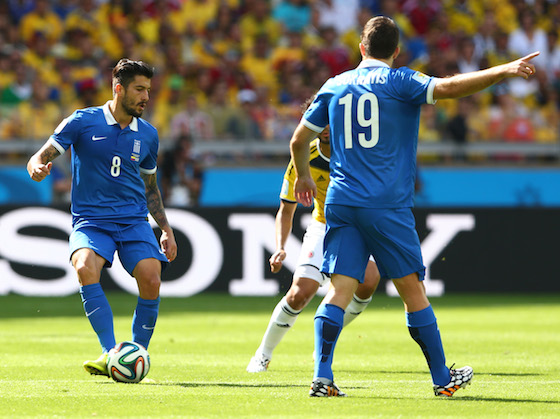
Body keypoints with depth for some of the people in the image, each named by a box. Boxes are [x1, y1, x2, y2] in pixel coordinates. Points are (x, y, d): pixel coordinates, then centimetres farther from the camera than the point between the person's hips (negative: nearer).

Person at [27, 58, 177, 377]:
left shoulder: (147, 134, 12)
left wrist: (166, 228, 19)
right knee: (86, 268, -33)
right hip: (91, 220, -3)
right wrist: (37, 167, -26)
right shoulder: (82, 122, -1)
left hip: (134, 220, 3)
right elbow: (42, 156, -2)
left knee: (151, 278, -22)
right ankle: (110, 353, -34)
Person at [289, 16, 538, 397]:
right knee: (413, 290, 4)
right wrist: (504, 72, -21)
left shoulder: (334, 87, 12)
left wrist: (304, 175, 37)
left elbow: (299, 141, 18)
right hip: (387, 205, -4)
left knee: (340, 290, 0)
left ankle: (322, 377, -12)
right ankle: (443, 378, 12)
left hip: (341, 204, 4)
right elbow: (447, 87, -19)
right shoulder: (399, 82, -2)